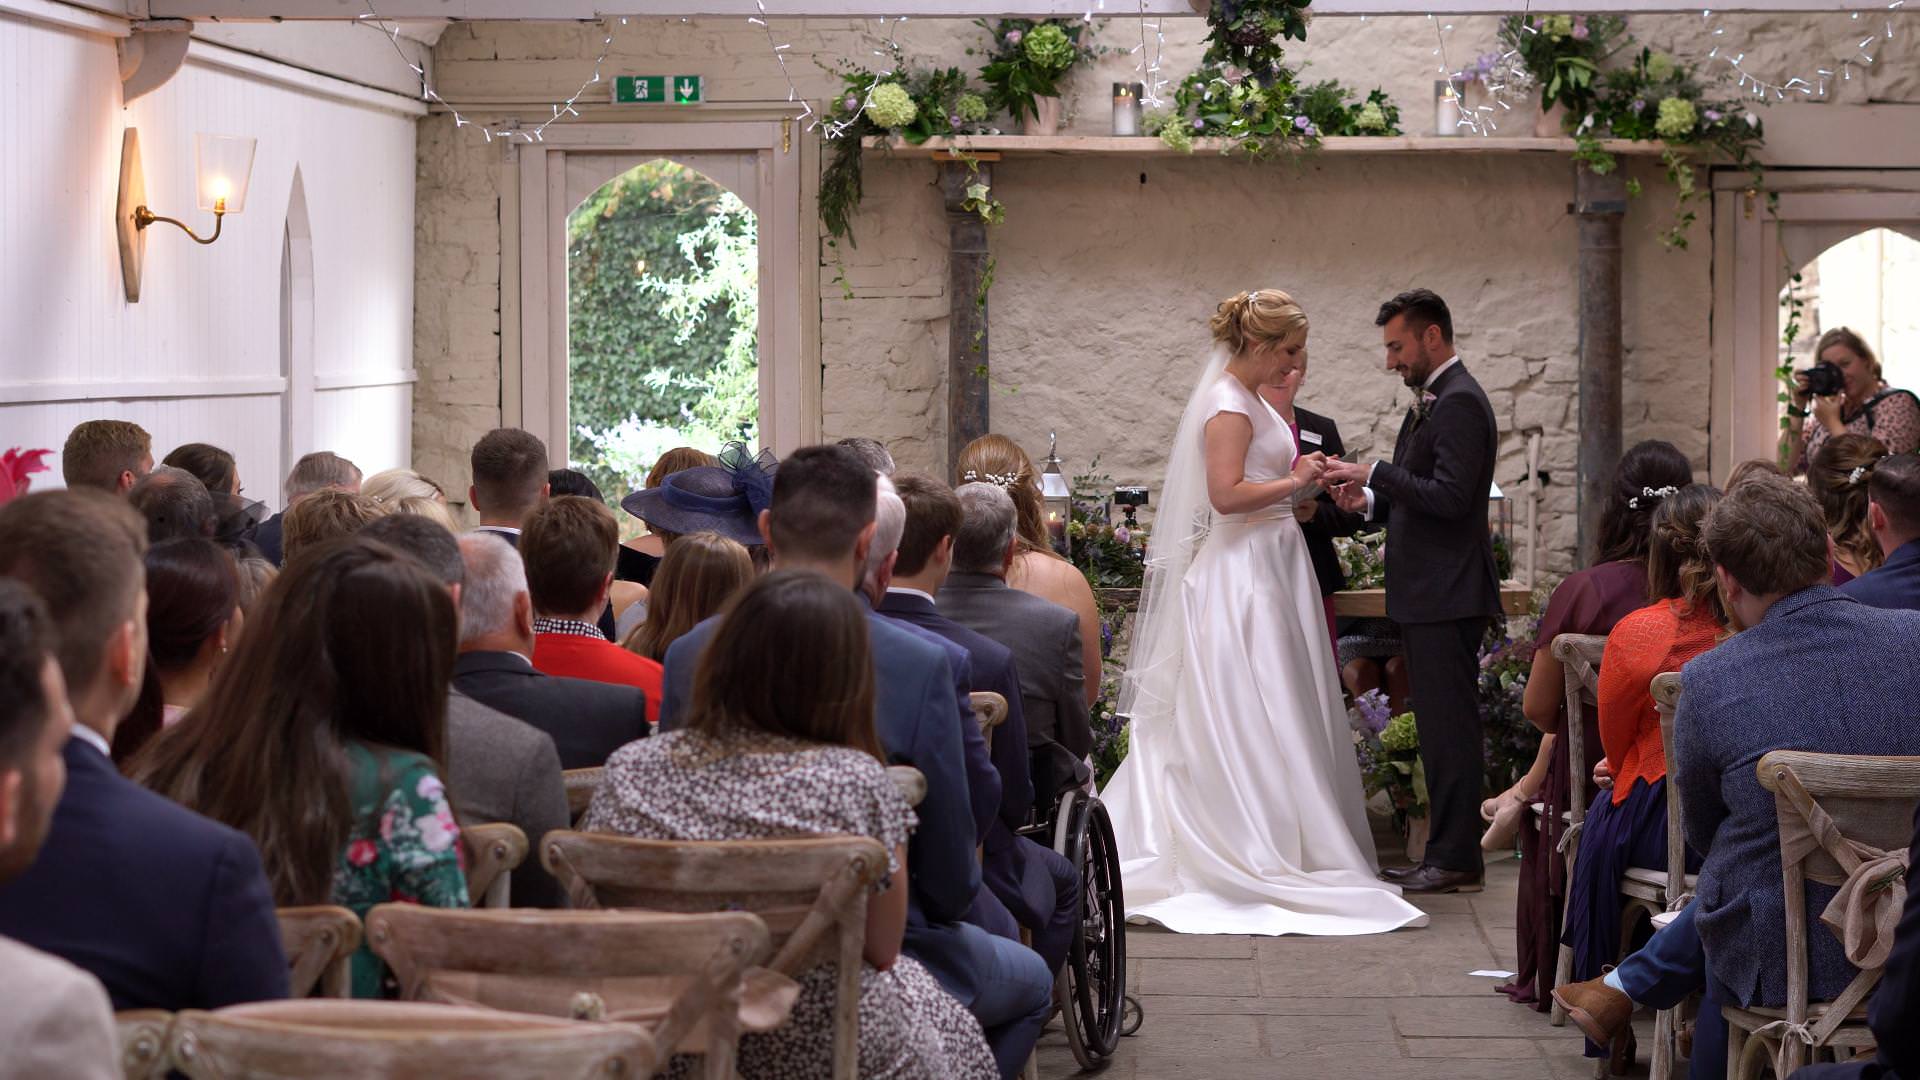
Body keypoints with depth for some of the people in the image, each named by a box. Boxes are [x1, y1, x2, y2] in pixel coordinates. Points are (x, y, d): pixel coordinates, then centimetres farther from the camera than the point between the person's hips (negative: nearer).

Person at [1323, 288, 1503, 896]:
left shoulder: (1460, 403, -13)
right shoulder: (1433, 401, 19)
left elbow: (1450, 497, -22)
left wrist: (1374, 474, -17)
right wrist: (1371, 501, 8)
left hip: (1448, 595, -11)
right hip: (1429, 595, 11)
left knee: (1450, 726, -7)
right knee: (1441, 726, 13)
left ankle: (1455, 858, -4)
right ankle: (1448, 853, 18)